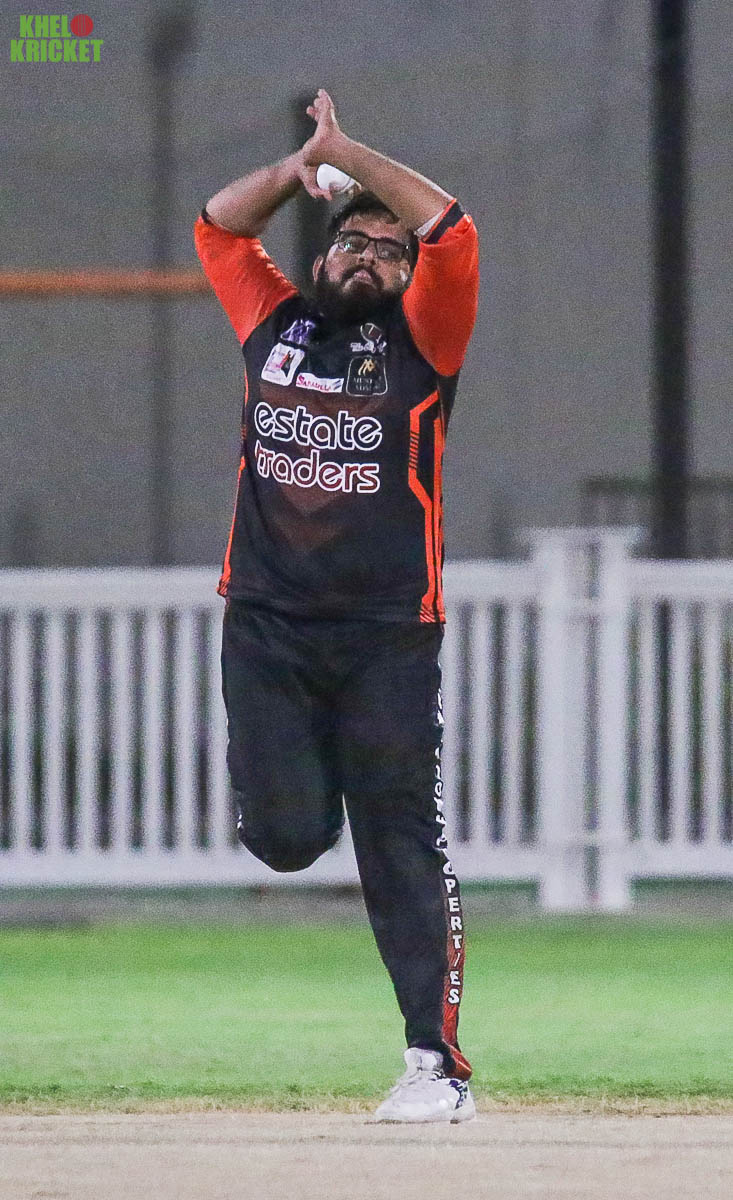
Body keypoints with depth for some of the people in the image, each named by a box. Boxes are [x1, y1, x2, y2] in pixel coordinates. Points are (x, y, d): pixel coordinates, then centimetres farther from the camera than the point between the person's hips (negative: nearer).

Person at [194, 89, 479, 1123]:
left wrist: (350, 154, 0)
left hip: (390, 637, -2)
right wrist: (302, 166, 7)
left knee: (403, 853, -5)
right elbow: (220, 226, 21)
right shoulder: (275, 325, 15)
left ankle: (437, 1064, -5)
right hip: (268, 629, 2)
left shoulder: (419, 342, 6)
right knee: (285, 835, -7)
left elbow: (451, 231, -7)